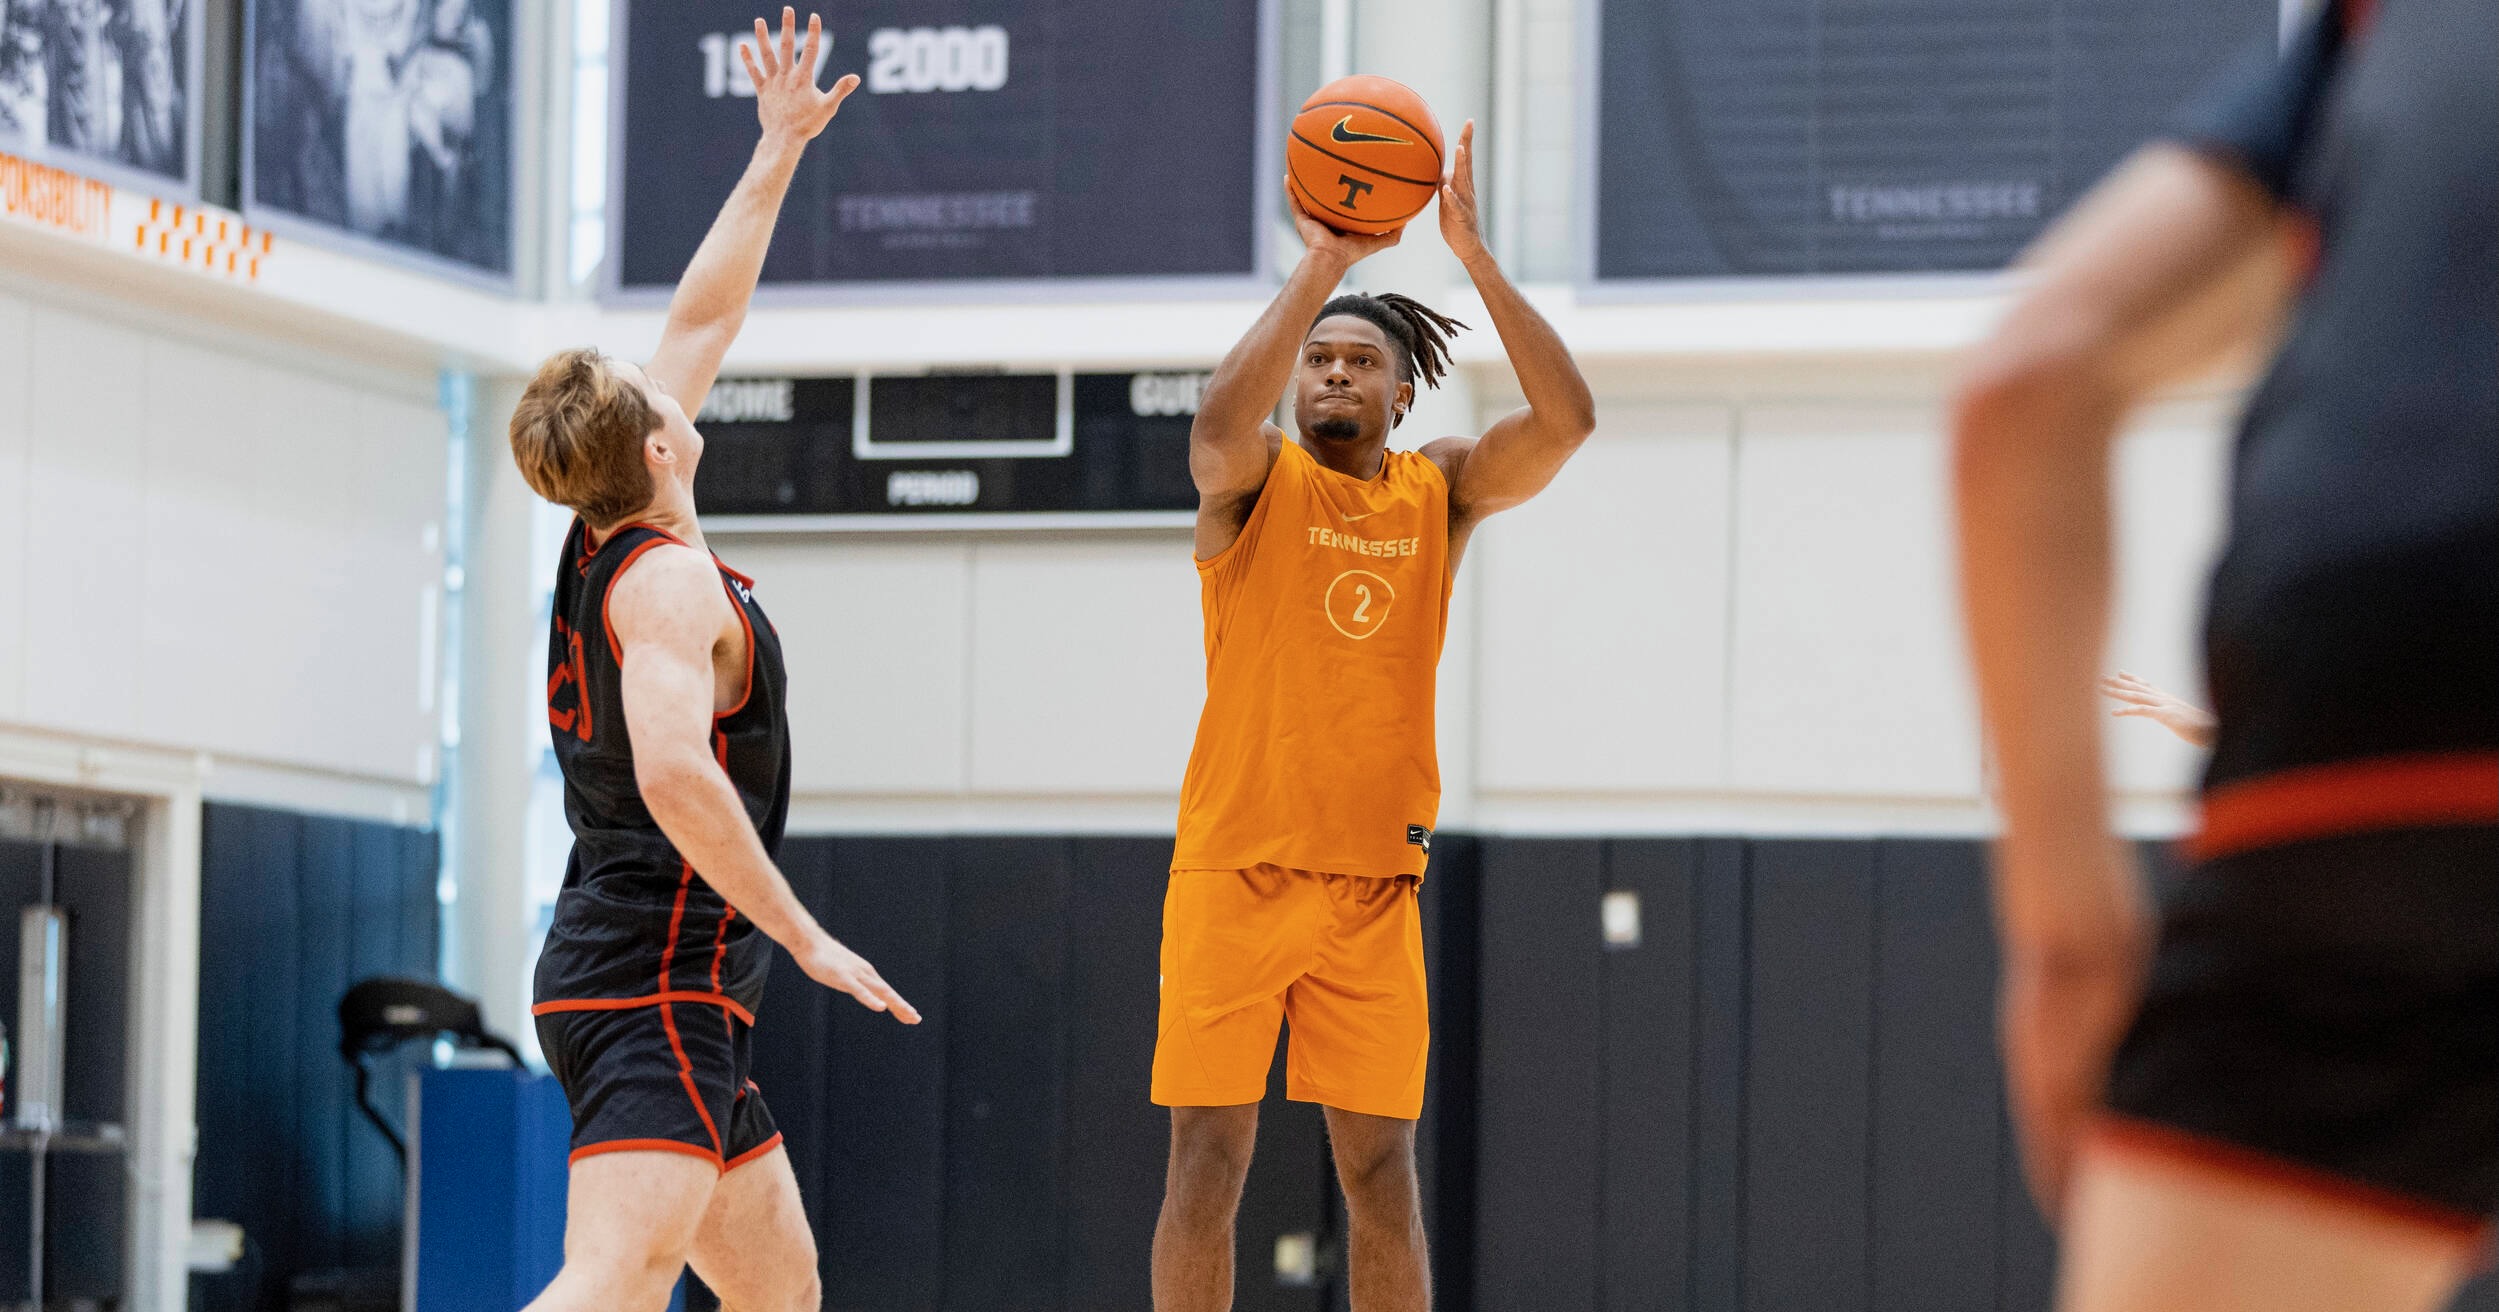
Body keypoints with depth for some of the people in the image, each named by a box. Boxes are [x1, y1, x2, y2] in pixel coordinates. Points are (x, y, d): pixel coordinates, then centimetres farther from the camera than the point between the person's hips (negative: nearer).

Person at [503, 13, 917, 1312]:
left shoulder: (607, 544, 14)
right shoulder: (669, 577, -11)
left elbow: (701, 321, 23)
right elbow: (676, 770, -26)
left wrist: (778, 153, 27)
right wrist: (805, 936, -21)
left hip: (635, 977, 10)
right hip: (658, 976, -10)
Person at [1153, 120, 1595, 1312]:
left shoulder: (1444, 489, 8)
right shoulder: (1256, 480, 0)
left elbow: (1565, 419, -8)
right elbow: (1220, 421, -24)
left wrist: (1473, 255, -16)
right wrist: (1321, 267, -26)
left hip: (1375, 885, 2)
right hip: (1236, 873, -2)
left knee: (1381, 1170, 4)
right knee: (1208, 1160, -2)